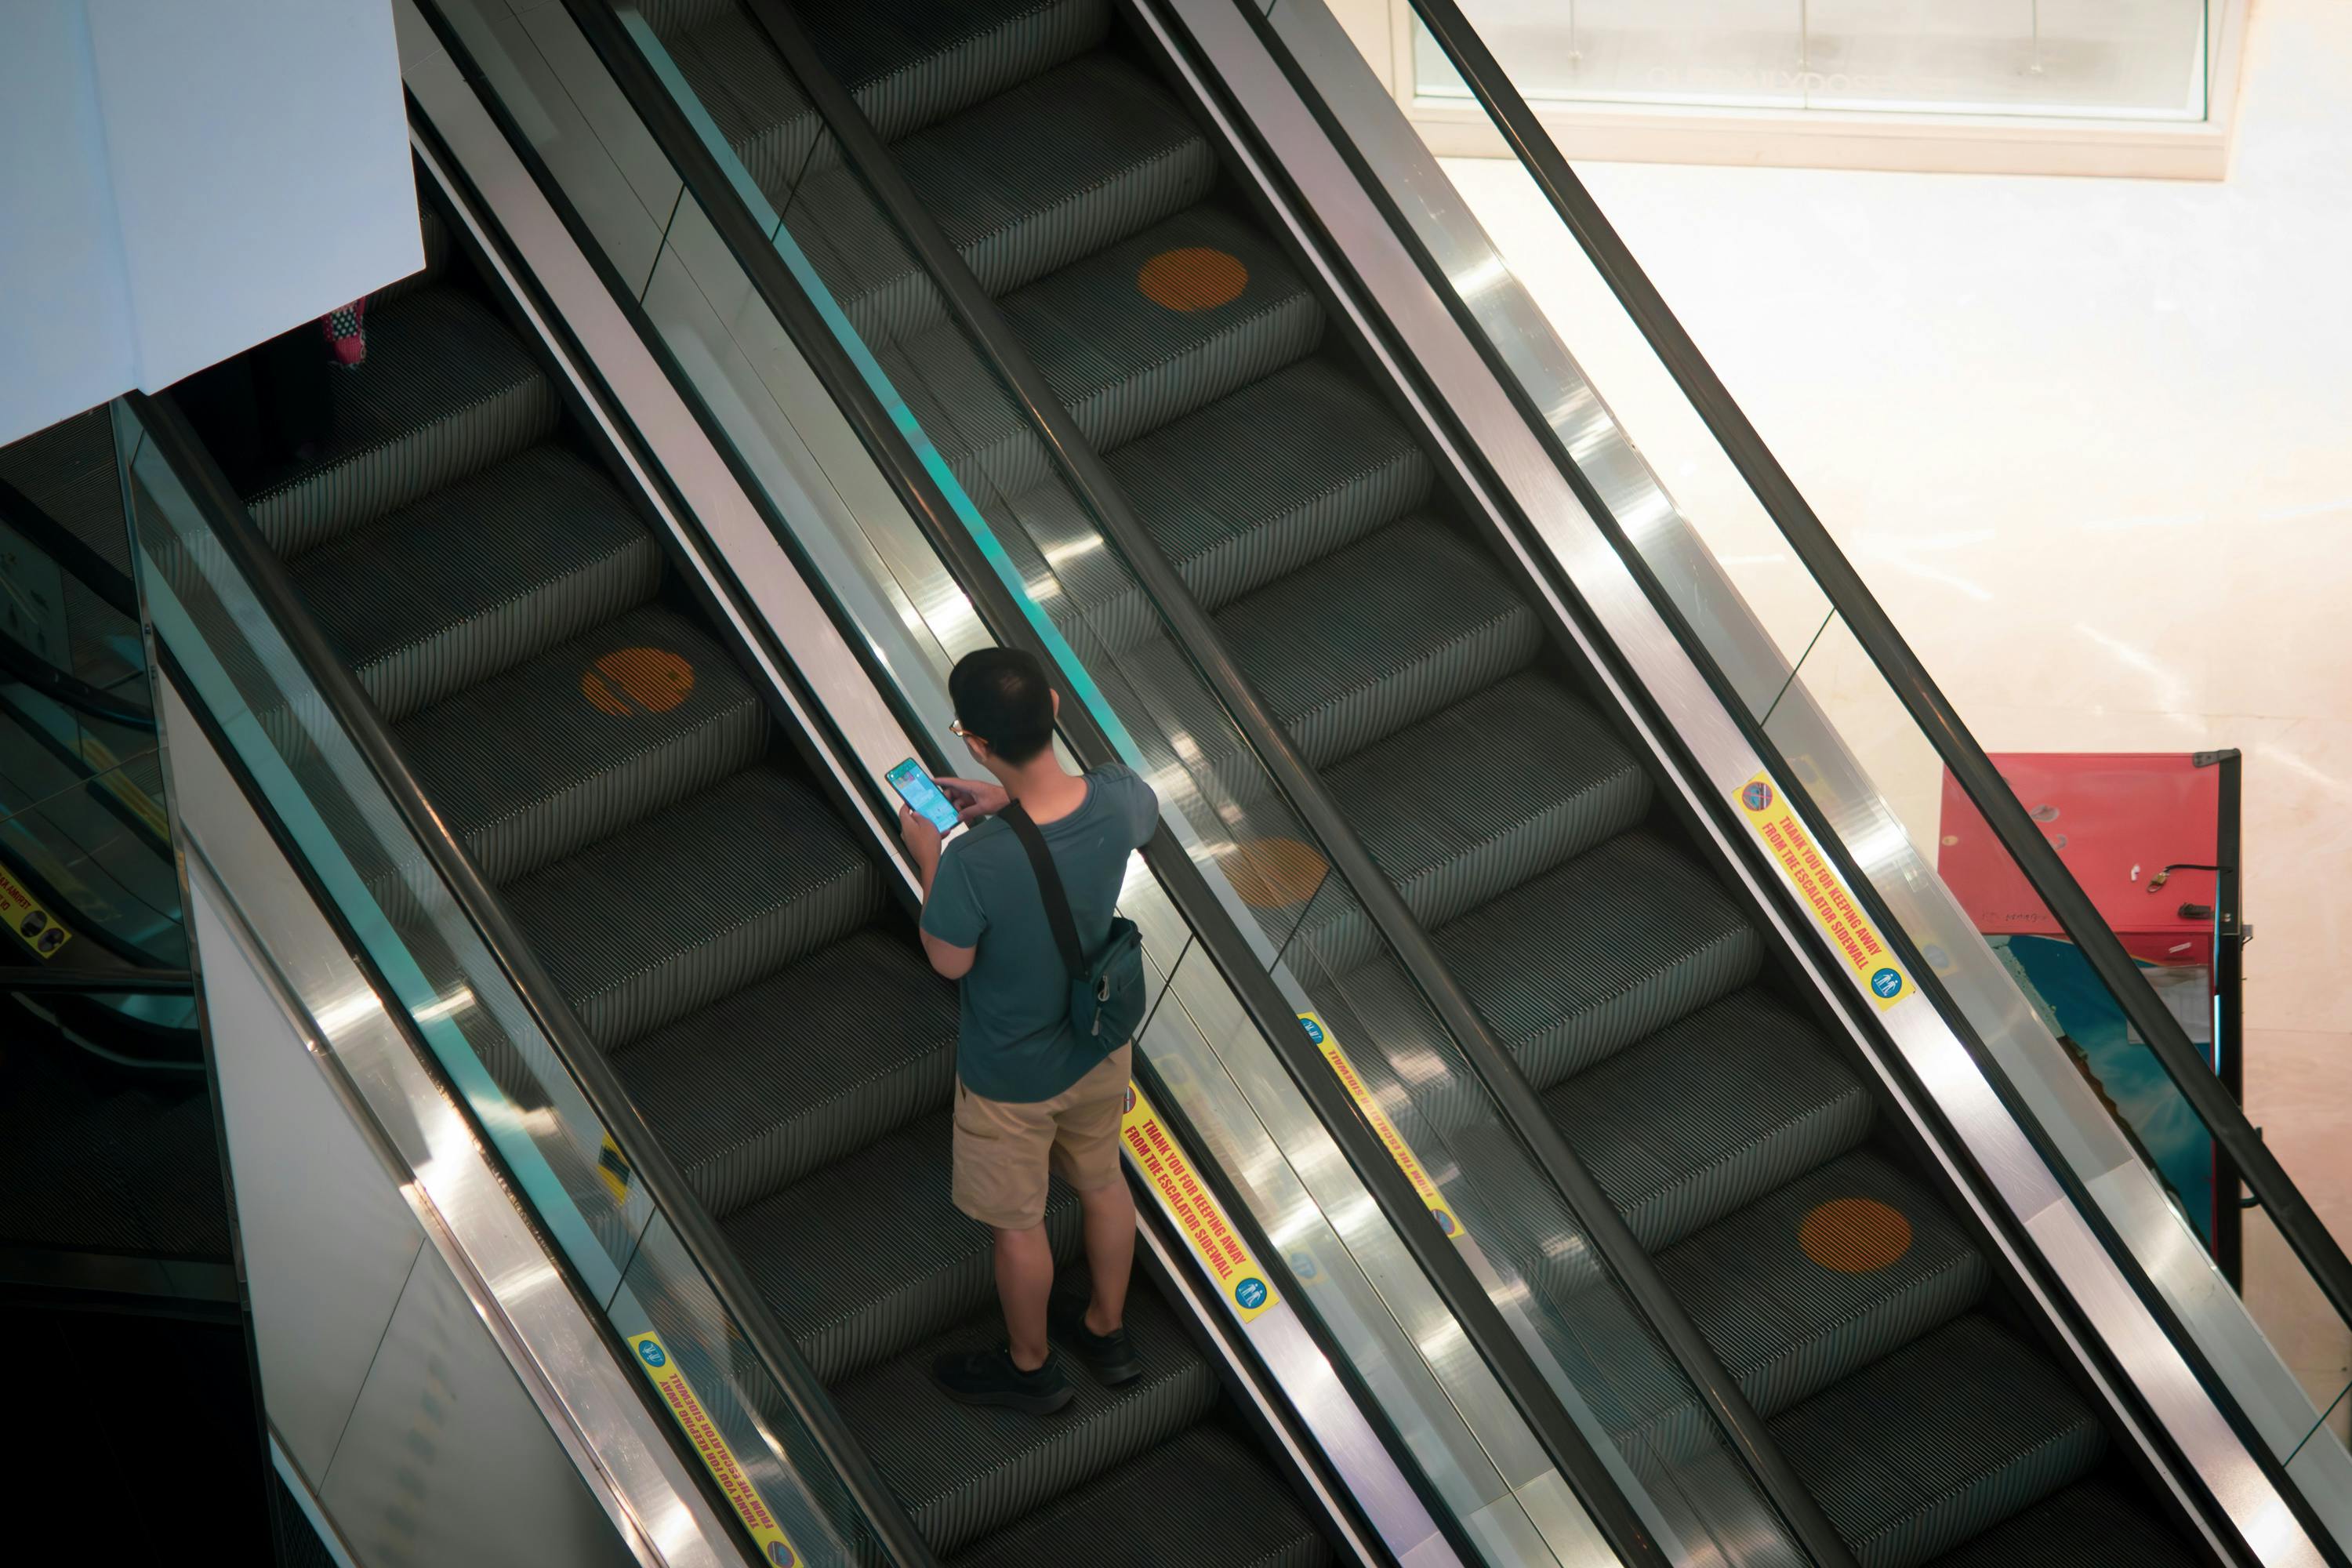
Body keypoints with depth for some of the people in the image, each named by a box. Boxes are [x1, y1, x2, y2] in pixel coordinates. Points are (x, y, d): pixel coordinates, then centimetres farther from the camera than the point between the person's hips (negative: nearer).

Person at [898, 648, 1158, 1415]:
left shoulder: (974, 863, -40)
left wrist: (928, 860, -9)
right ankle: (1108, 1334, 54)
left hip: (1011, 1078, -5)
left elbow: (949, 962, -20)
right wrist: (1012, 801, -4)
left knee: (1018, 1223, 22)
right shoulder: (1118, 798, -26)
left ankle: (1031, 1368, 47)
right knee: (1102, 1182, 30)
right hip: (1100, 1046, 5)